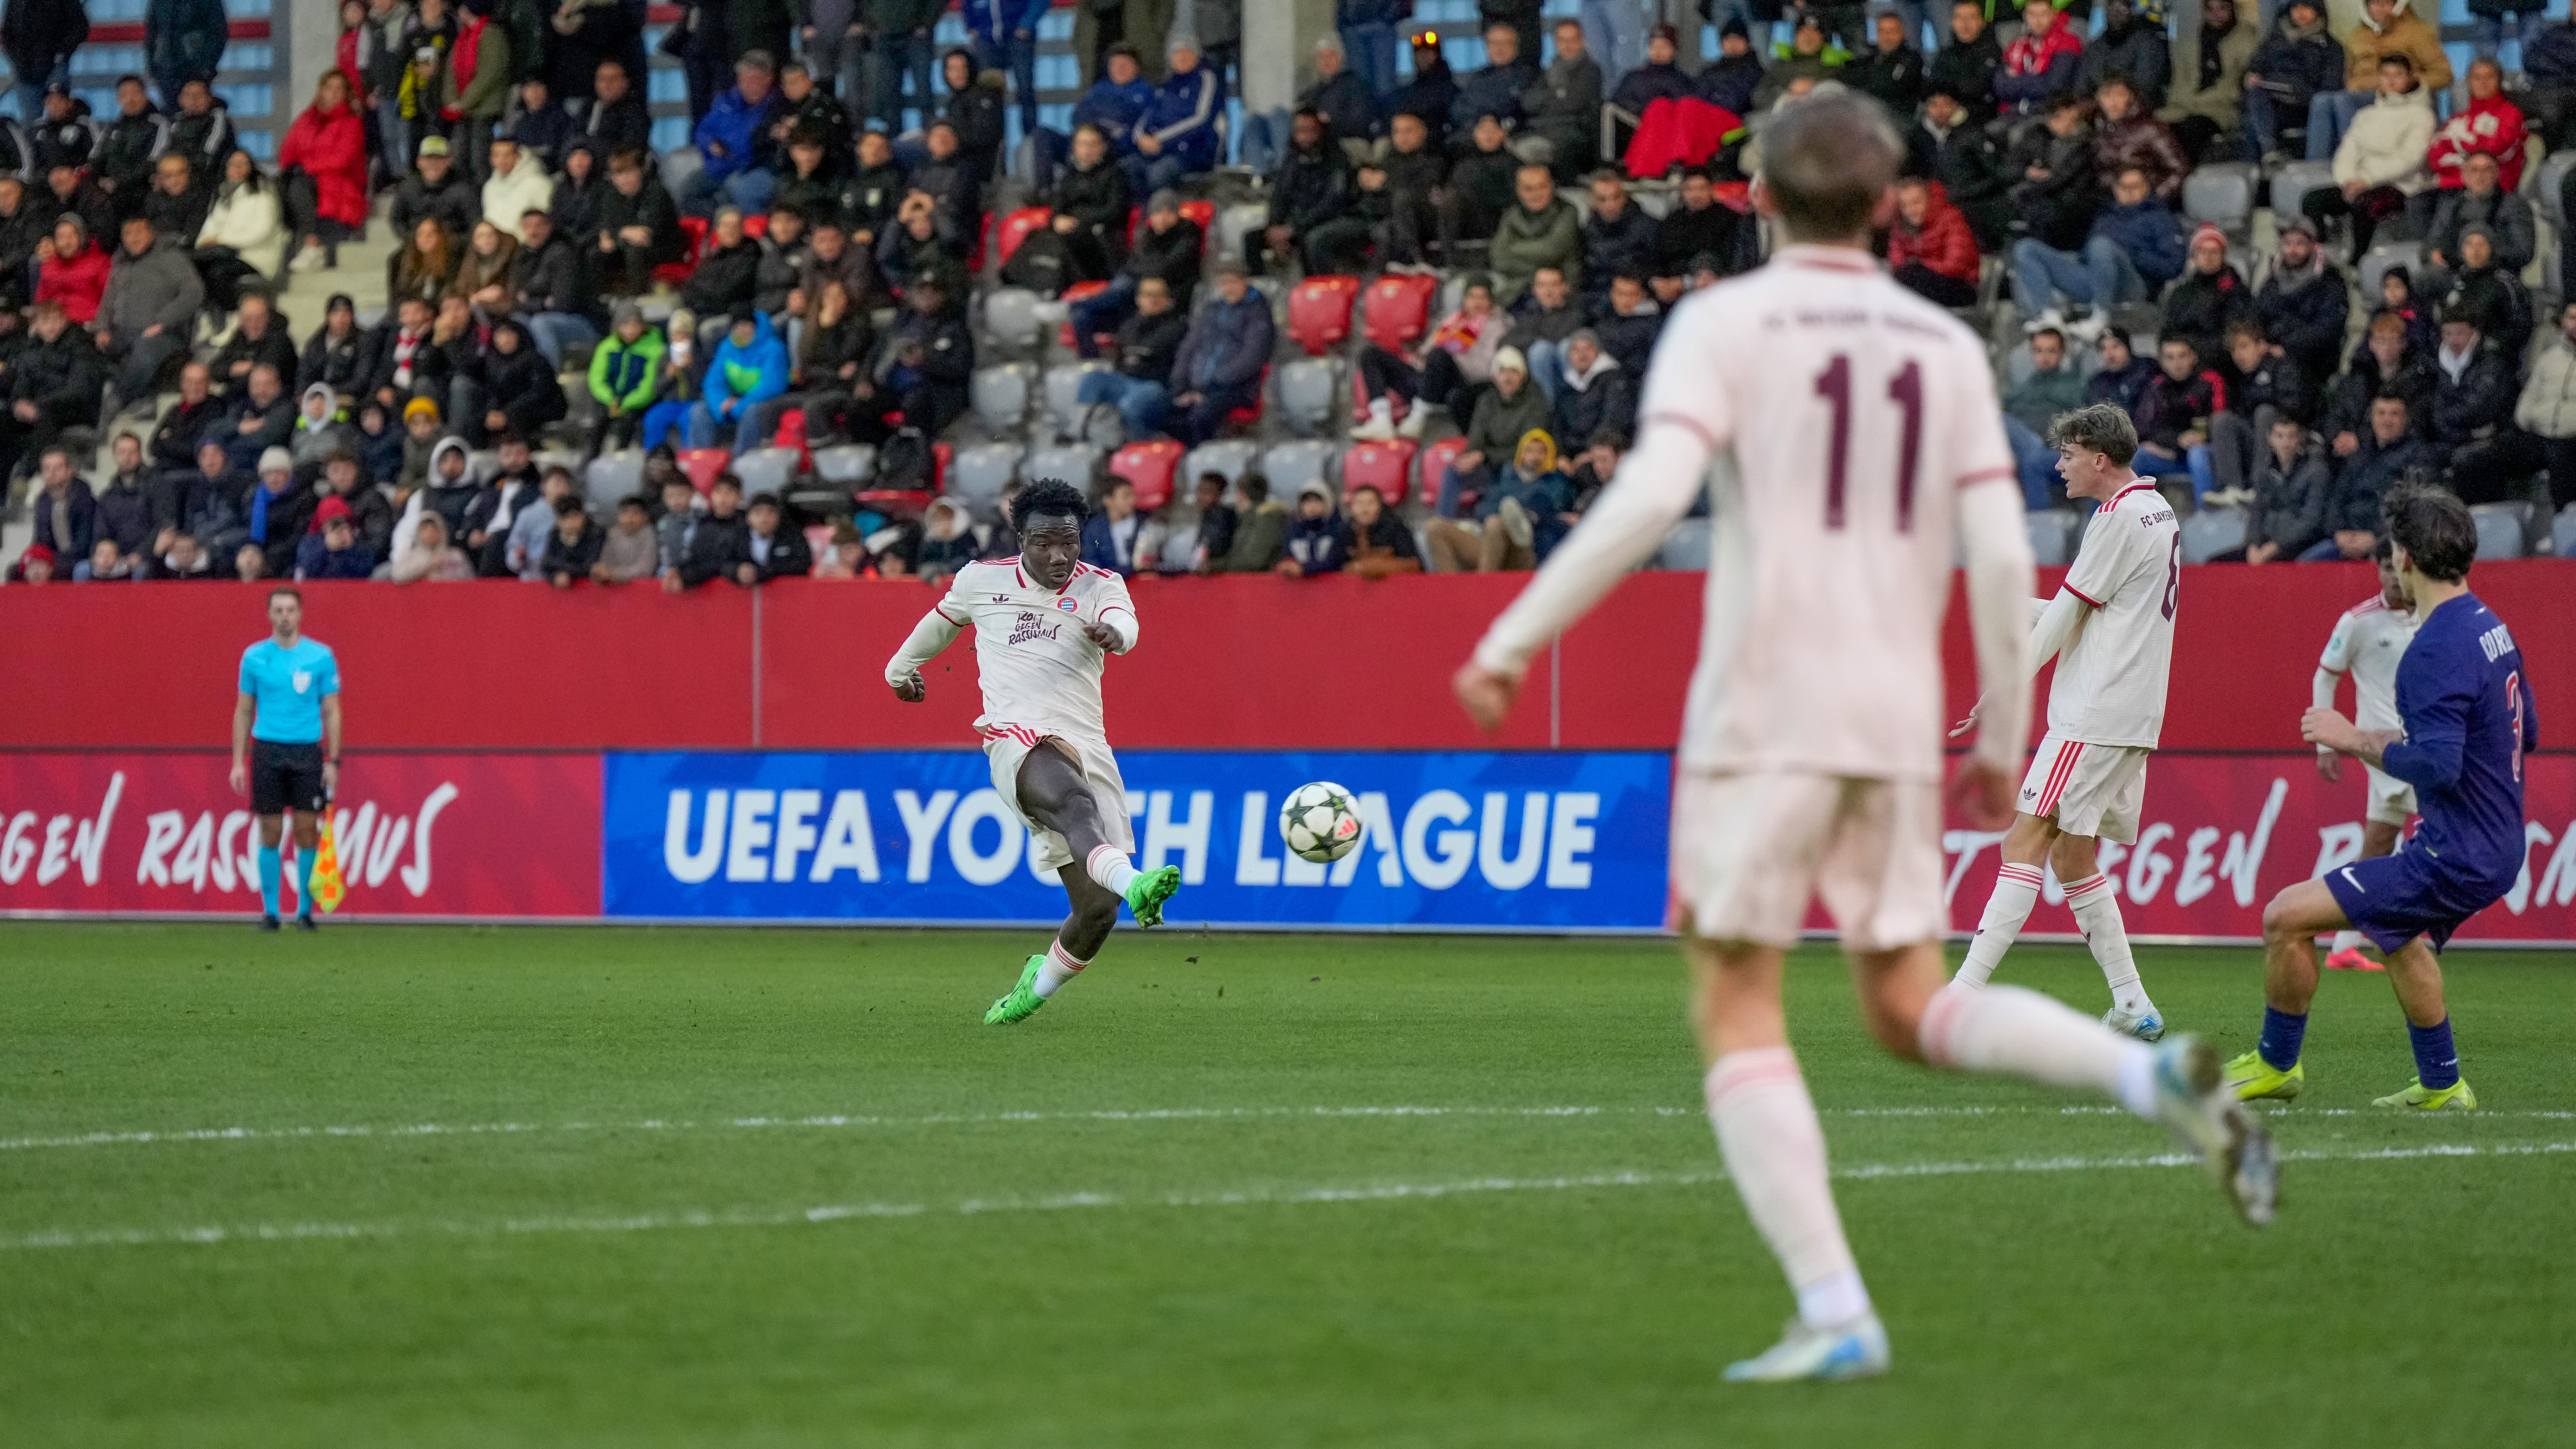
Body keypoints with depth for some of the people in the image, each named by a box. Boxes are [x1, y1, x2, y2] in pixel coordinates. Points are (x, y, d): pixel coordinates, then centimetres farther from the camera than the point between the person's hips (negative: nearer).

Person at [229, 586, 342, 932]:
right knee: (270, 834, 0)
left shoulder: (321, 656, 3)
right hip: (267, 750, 1)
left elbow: (331, 712, 5)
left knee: (307, 832, -3)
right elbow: (244, 712, 10)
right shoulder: (254, 657, 5)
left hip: (308, 751, -1)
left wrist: (333, 761, -2)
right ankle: (270, 910, 6)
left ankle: (305, 910, 6)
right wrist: (238, 761, 3)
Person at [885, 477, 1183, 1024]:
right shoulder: (982, 580, 13)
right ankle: (1130, 881, -68)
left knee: (1098, 908, -4)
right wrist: (901, 668, 50)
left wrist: (1113, 632, -38)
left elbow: (1124, 624, -14)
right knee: (1075, 800, -38)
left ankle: (1039, 984, 25)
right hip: (1019, 740, -3)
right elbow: (941, 621, 35)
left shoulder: (1101, 585, 10)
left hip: (1090, 749, 3)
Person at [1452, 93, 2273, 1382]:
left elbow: (1649, 498, -17)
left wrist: (1514, 639, -12)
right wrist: (2003, 746, 14)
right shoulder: (1948, 347, 11)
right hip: (1897, 720, 5)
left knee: (1737, 1015, 3)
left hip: (1760, 713, -5)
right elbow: (2002, 558, 5)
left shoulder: (1723, 323, -2)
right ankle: (2153, 1074, -9)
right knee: (1910, 1009, 15)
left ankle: (1833, 1313, -9)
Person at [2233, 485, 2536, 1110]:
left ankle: (2276, 1062, 10)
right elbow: (2527, 733, 20)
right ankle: (2441, 1085, 42)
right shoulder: (2492, 627, 7)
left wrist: (2355, 740, -17)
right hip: (2498, 847, 10)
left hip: (2456, 860, -10)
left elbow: (2437, 769, -30)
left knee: (2287, 917, -8)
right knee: (2397, 931, 37)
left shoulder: (2435, 653, -23)